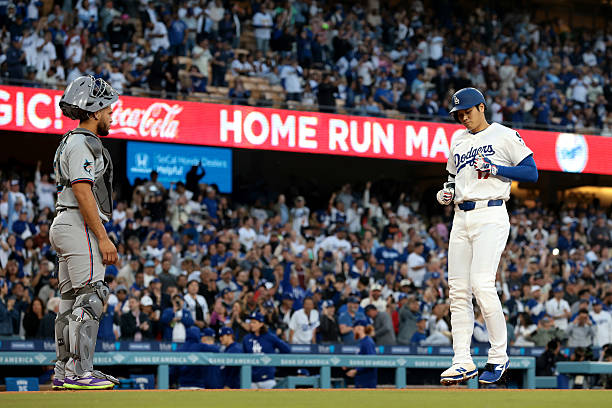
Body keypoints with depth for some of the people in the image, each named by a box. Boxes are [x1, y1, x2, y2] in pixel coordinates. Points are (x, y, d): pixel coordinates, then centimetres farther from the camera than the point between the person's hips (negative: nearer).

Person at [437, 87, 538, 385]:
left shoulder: (505, 136, 1)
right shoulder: (458, 141, 21)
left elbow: (531, 173, -5)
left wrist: (494, 168, -14)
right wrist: (446, 193, 10)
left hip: (491, 217, -7)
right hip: (461, 219, 7)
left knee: (482, 284, -18)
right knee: (458, 289, 0)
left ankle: (499, 357, -7)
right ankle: (463, 362, 3)